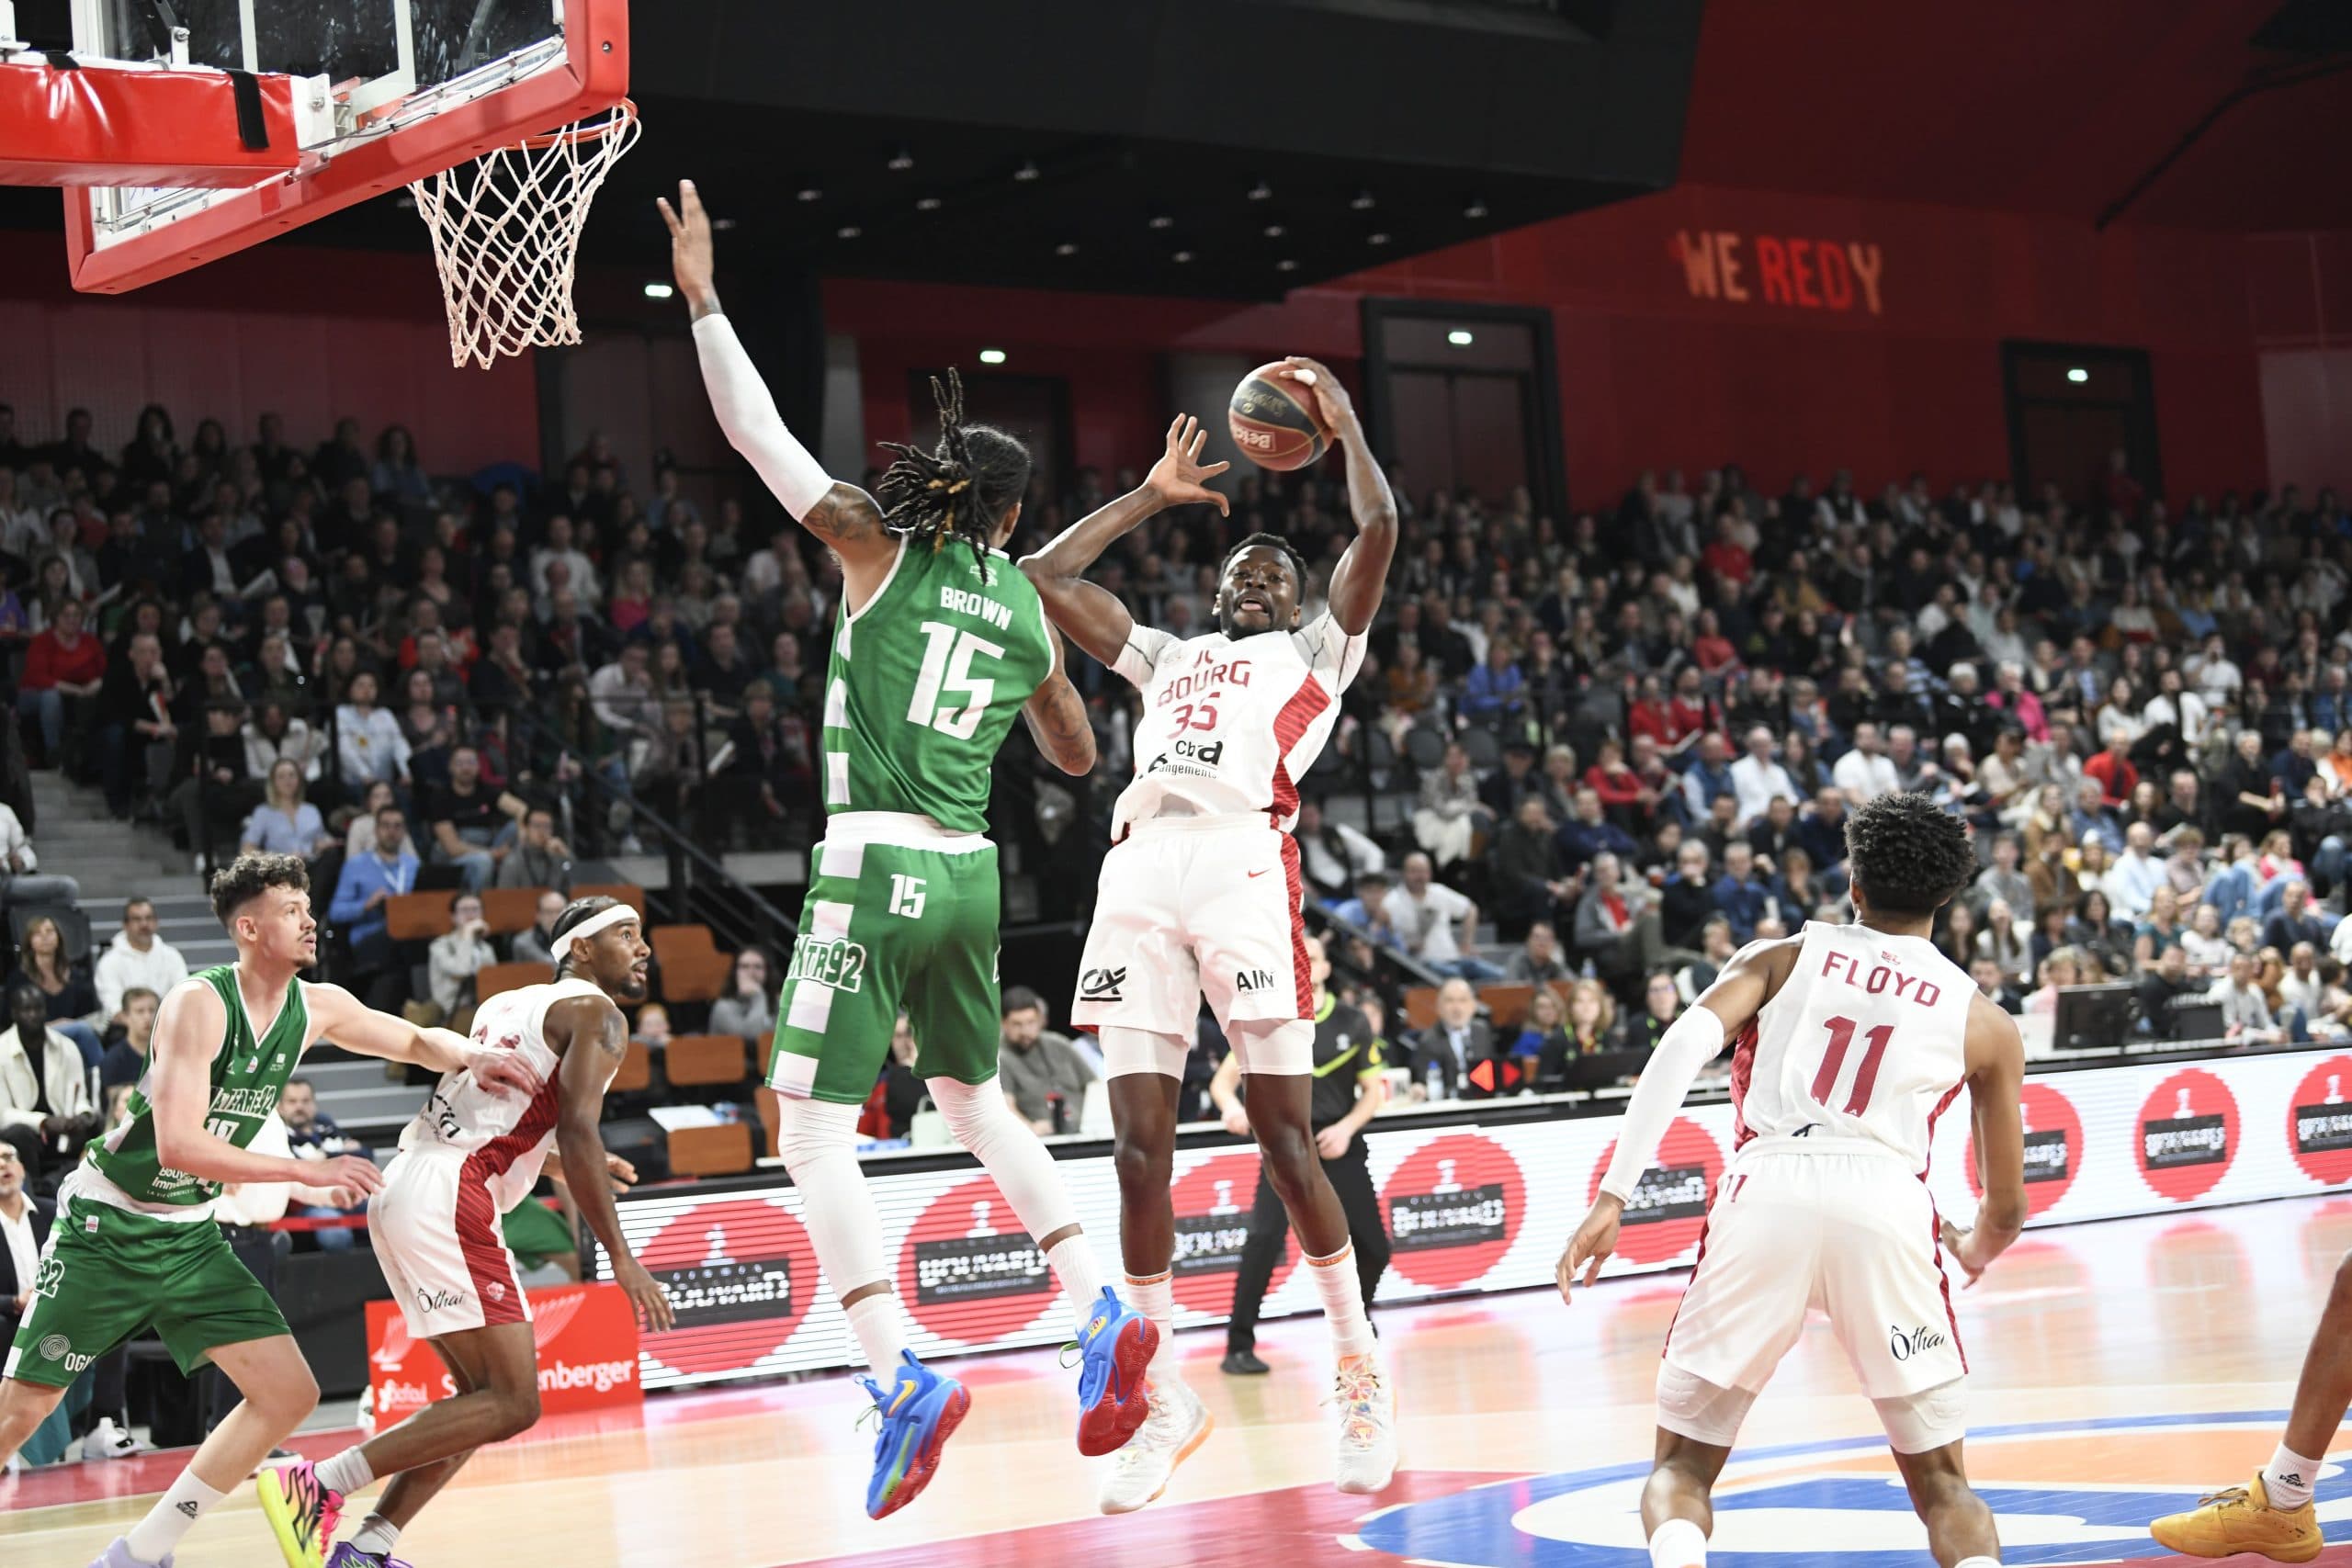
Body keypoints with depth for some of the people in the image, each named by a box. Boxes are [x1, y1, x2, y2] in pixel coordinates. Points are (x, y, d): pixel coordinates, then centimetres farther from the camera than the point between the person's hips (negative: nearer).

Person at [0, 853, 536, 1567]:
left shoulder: (317, 1007, -1)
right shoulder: (198, 1002, -22)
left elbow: (417, 1041, 15)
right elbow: (178, 1145, -30)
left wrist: (468, 1055, -8)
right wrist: (310, 1172, -31)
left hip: (190, 1235, 7)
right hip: (105, 1228, -7)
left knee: (289, 1395, -4)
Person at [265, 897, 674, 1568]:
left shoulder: (507, 1004, 26)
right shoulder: (597, 1015, 0)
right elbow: (576, 1131, -14)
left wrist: (580, 1161, 33)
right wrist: (622, 1259, -16)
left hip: (401, 1189, 9)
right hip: (448, 1202, -9)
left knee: (486, 1396, 14)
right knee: (513, 1404, -10)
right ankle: (315, 1484, -15)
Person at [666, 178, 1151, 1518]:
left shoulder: (881, 550, -2)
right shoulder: (1028, 605, 11)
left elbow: (759, 431, -1)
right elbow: (1078, 756, 25)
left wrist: (702, 295, 8)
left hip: (877, 866, -6)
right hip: (969, 871, 6)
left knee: (813, 1129, -4)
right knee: (977, 1098, 26)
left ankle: (903, 1376, -17)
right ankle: (1104, 1315, 15)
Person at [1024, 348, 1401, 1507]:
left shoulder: (1316, 649, 21)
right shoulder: (1167, 658, 33)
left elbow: (1378, 529, 8)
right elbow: (1046, 576, 33)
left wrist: (1341, 419, 19)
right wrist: (1155, 493, 37)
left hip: (1244, 861, -4)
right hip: (1139, 870, 4)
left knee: (1285, 1139, -7)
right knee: (1141, 1147, -2)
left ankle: (1361, 1371, 6)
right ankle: (1167, 1399, 6)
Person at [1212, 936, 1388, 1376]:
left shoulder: (1352, 1023, 2)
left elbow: (1373, 1091, 6)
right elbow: (1223, 1079, -7)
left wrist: (1346, 1128, -13)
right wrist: (1232, 1107, -31)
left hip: (1339, 1142, 3)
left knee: (1373, 1249, 2)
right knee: (1264, 1237, -24)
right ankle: (1239, 1347, -18)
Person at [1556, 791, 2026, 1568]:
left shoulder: (1781, 957, 21)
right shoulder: (1986, 1022, 22)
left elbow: (1686, 1044, 1)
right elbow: (2006, 1209, 26)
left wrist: (1612, 1197, -3)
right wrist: (1972, 1253, 50)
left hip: (1766, 1191, 0)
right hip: (1885, 1202, 0)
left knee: (1682, 1466, 12)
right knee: (1941, 1483, 16)